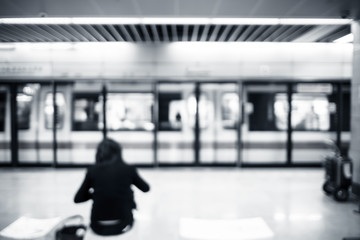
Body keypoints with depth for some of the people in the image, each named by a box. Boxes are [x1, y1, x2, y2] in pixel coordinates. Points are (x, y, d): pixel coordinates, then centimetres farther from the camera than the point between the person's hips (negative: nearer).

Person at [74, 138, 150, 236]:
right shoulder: (128, 169, -4)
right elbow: (146, 188, 12)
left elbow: (77, 199, 3)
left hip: (98, 227, 1)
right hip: (122, 226, -1)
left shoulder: (92, 171, -3)